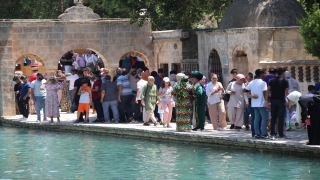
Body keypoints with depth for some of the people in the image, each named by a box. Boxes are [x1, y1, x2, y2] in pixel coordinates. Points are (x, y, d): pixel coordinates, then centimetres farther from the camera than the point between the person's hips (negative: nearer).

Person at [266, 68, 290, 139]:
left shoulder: (272, 80, 6)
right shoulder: (285, 81, -4)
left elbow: (267, 91, 1)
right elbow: (287, 92, -5)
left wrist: (266, 101, 2)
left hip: (273, 100, 4)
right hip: (281, 101, -4)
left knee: (273, 118, 8)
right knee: (281, 117, 1)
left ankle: (272, 134, 4)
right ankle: (281, 134, 4)